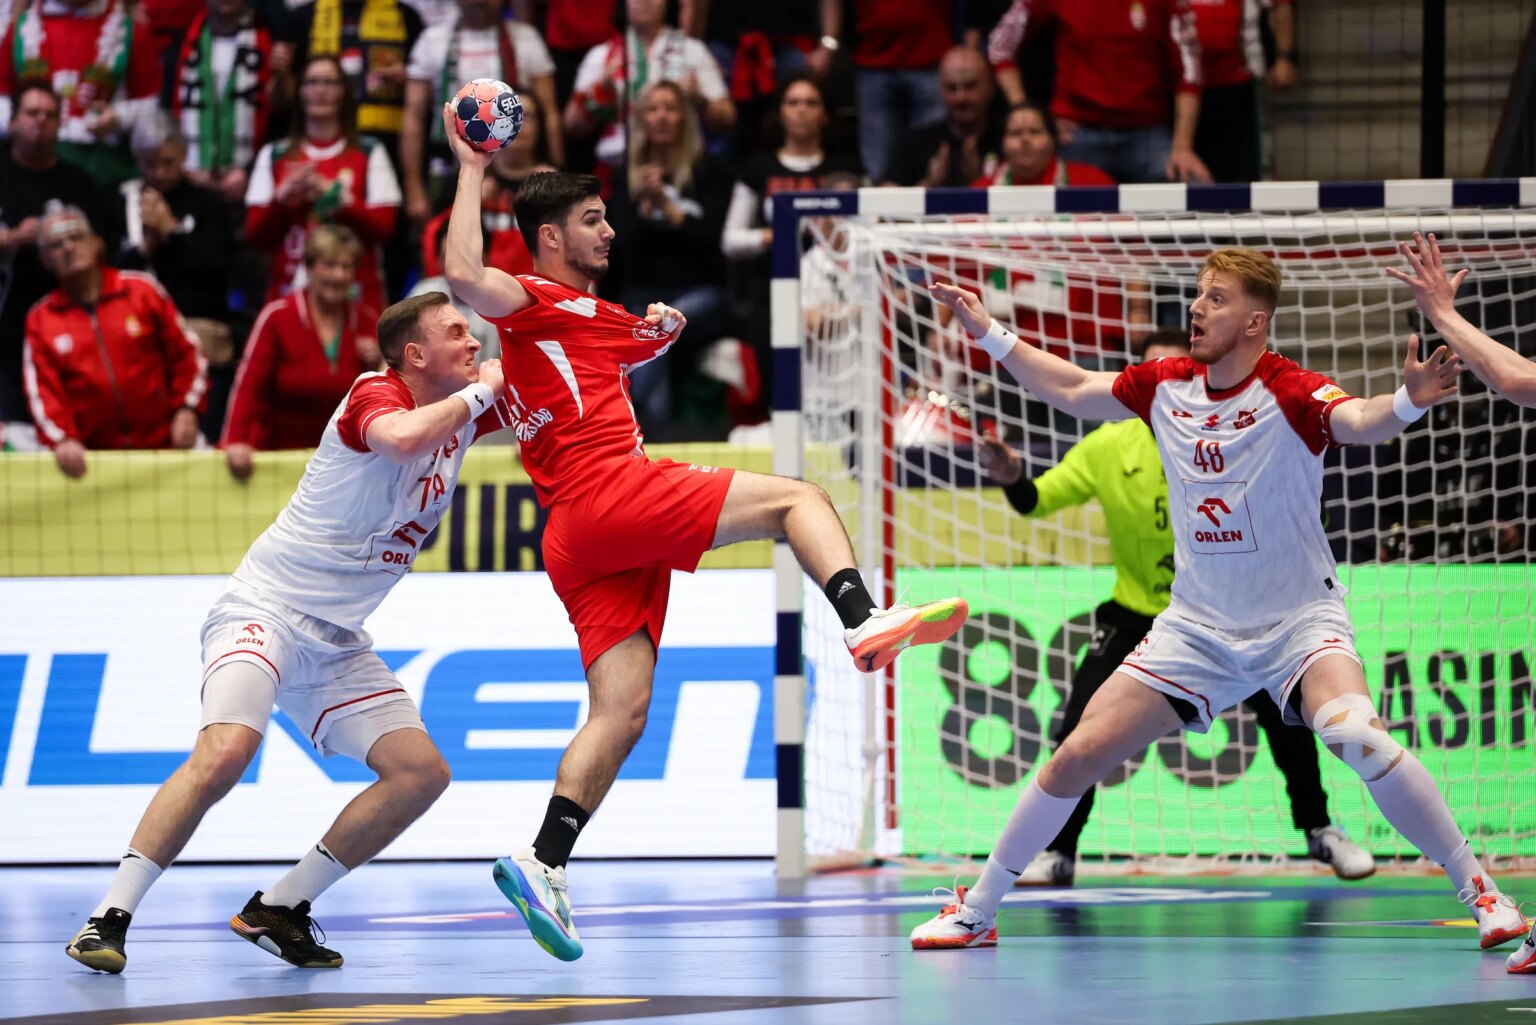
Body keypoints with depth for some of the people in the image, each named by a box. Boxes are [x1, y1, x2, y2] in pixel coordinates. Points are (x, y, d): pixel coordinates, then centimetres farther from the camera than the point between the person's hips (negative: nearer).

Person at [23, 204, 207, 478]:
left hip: (162, 446, 0)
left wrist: (187, 410, -4)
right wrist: (62, 440, -18)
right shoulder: (41, 320, 5)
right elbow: (42, 391, -2)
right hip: (92, 459, 0)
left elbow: (185, 352, 7)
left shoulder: (143, 291, 4)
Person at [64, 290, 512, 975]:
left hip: (337, 644, 8)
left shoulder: (462, 411, 9)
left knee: (422, 772, -3)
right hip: (265, 607, -8)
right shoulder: (375, 395, -14)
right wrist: (480, 390, -22)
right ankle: (109, 918, -23)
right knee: (225, 751, -29)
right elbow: (402, 437, -38)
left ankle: (276, 912, 4)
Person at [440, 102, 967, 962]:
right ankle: (866, 621, -31)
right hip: (610, 495, -9)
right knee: (799, 498, -9)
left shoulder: (596, 316, 30)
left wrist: (664, 329, 23)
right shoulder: (537, 302, 0)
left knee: (623, 711, 0)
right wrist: (472, 171, -15)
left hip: (585, 544, 9)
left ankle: (544, 865, -8)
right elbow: (465, 275, -20)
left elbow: (642, 346, 48)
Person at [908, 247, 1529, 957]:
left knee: (1355, 735, -32)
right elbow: (1071, 390, 16)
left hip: (1299, 621, -5)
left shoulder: (1290, 393, -19)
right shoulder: (1164, 386, -2)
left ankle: (1480, 891, -18)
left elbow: (1360, 422, -40)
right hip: (1196, 626, 5)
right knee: (1077, 756, -1)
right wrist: (987, 332, 15)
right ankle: (976, 911, 16)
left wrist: (1409, 401, -61)